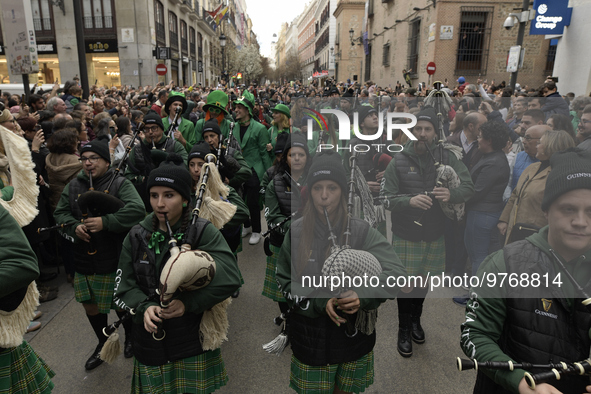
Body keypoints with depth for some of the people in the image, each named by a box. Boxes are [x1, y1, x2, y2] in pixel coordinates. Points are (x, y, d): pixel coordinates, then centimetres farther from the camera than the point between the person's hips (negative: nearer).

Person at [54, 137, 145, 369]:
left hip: (115, 260, -5)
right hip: (84, 261, 5)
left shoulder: (120, 184, -11)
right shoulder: (73, 186, 6)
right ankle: (103, 343, 42)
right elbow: (60, 213, 7)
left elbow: (136, 209, -25)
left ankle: (131, 336, 42)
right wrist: (74, 227, -13)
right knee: (90, 305, 18)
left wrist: (105, 222, -30)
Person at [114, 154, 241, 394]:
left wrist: (188, 303, -27)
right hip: (150, 342, 3)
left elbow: (230, 278, -22)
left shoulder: (203, 232, -13)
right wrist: (144, 307, -17)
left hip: (194, 342, -3)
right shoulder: (137, 236, 0)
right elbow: (124, 284, 1)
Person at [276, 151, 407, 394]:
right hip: (310, 339, 0)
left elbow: (396, 274, -18)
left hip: (354, 336, 0)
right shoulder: (297, 231, -6)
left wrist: (362, 296, -35)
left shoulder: (362, 232, -10)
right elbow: (285, 283, -2)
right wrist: (321, 302, -17)